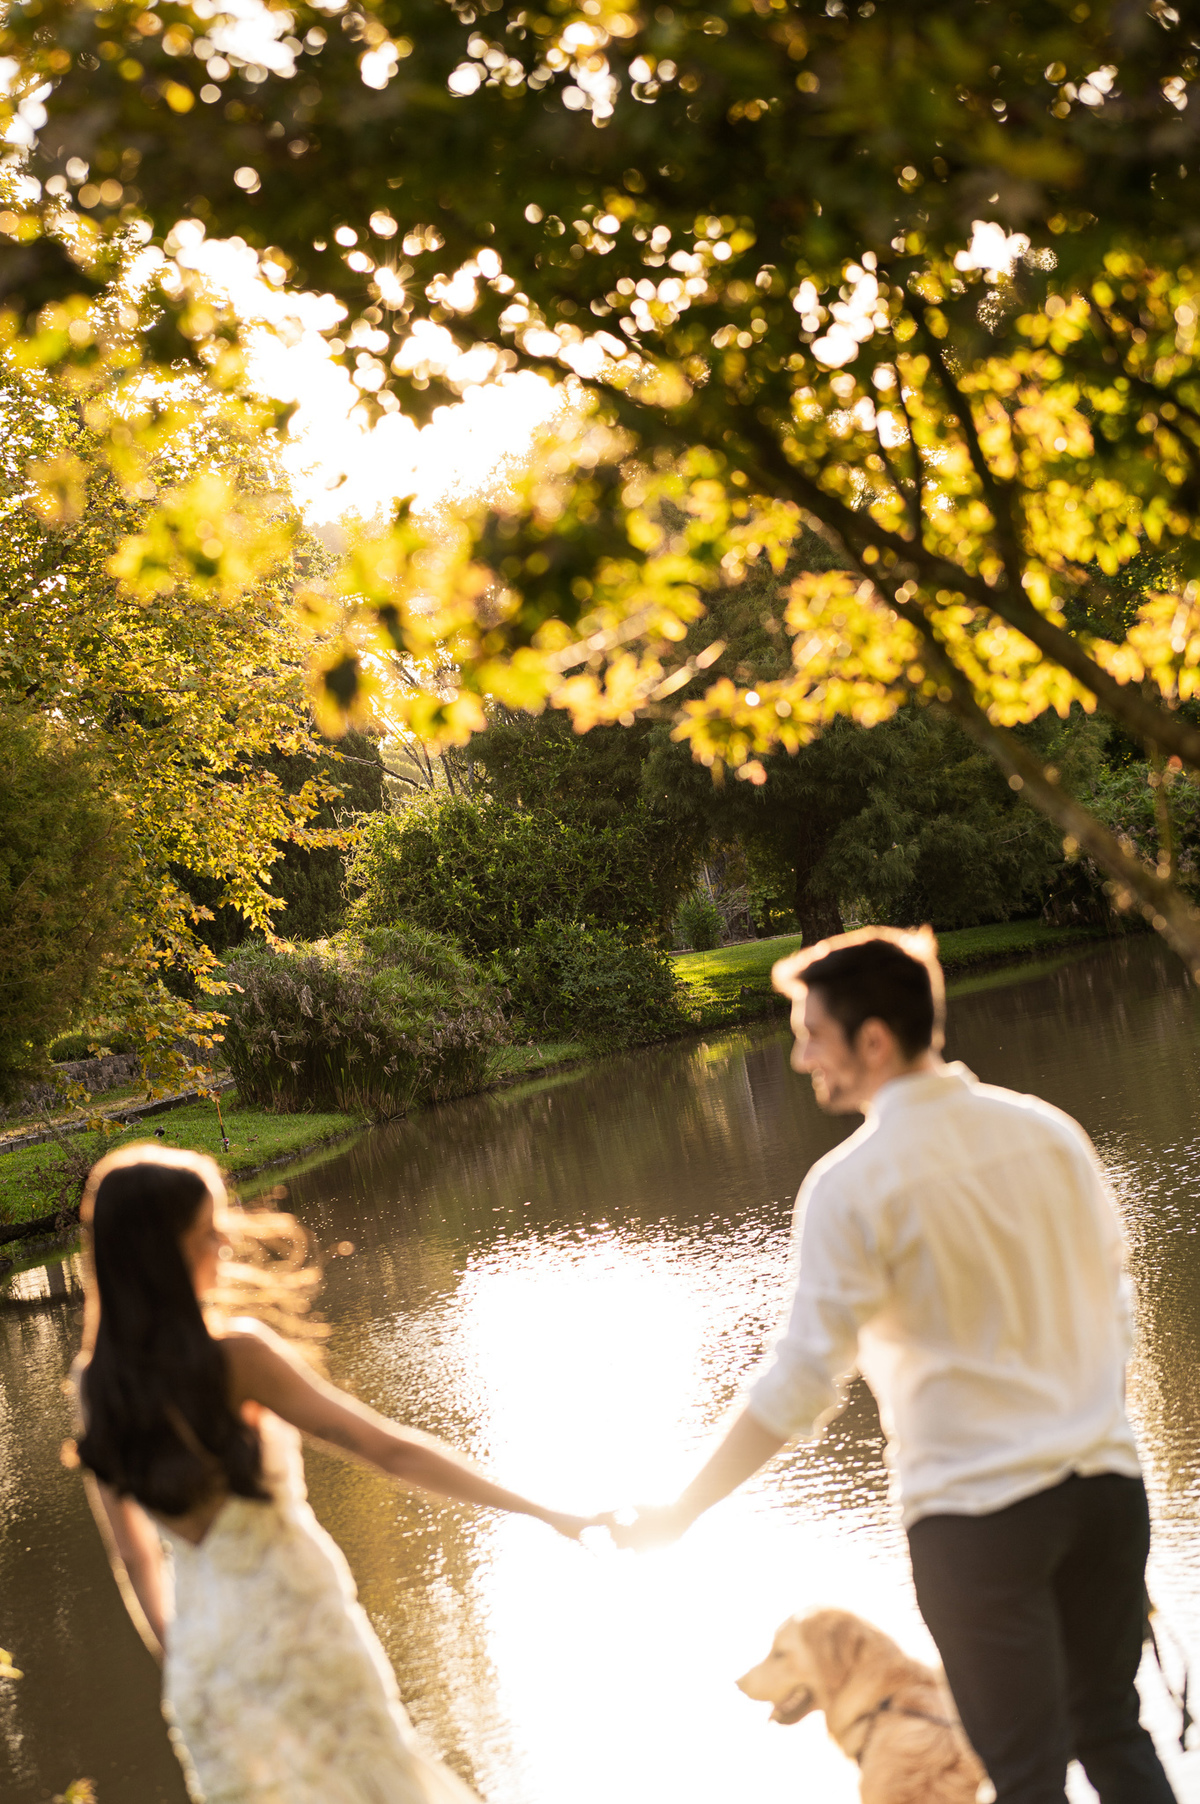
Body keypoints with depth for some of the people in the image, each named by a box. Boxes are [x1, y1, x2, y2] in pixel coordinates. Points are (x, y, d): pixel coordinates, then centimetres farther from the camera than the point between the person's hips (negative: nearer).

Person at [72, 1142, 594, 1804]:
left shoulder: (95, 1383, -2)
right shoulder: (233, 1356, -20)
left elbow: (133, 1556, 7)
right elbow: (389, 1450, -19)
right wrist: (546, 1513, -14)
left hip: (201, 1665, 6)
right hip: (294, 1633, -6)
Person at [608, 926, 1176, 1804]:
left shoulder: (853, 1185, -13)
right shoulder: (1048, 1129, 4)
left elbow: (801, 1388, -14)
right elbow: (1111, 1308, 11)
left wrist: (675, 1517, -7)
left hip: (978, 1509, -5)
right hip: (1106, 1482, 5)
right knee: (1113, 1730, 19)